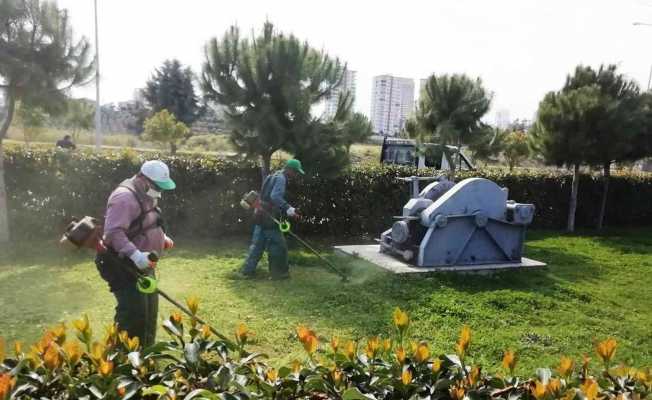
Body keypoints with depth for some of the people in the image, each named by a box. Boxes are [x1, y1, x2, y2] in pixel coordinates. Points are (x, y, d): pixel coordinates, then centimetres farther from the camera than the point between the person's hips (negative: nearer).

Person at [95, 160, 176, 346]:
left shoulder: (146, 197, 11)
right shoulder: (125, 197, -21)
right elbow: (114, 233, -31)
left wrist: (163, 238, 10)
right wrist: (135, 255, -40)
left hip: (144, 266, 10)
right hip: (124, 267, -10)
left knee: (149, 312, 16)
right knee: (134, 313, -14)